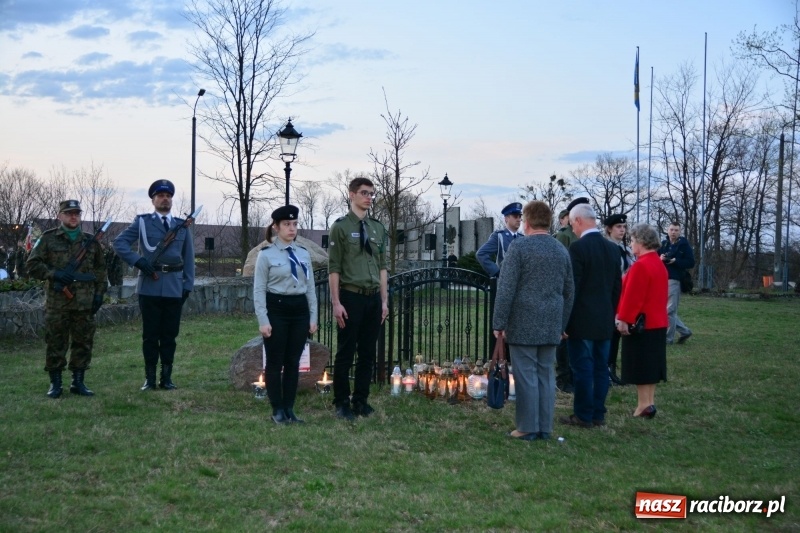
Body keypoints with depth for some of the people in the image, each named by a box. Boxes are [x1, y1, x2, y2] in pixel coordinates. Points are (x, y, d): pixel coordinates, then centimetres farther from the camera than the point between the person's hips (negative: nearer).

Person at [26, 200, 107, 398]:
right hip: (56, 303, -2)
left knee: (83, 343, 5)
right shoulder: (48, 239, 3)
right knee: (55, 343, 1)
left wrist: (99, 293, 7)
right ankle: (55, 384, 11)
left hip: (84, 302, 3)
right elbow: (33, 265, 0)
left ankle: (78, 382, 15)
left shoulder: (90, 241, 12)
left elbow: (100, 269, 16)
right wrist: (54, 274, -15)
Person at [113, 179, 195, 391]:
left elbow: (189, 258, 12)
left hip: (174, 288, 2)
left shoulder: (182, 225, 12)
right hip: (150, 287, -2)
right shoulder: (142, 222, 5)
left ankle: (166, 377, 13)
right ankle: (149, 378, 10)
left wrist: (188, 285, 4)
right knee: (150, 334, 4)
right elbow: (119, 242, -2)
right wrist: (138, 261, -15)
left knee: (170, 334, 6)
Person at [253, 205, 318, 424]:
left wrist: (313, 317, 8)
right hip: (276, 310, -4)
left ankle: (289, 408, 16)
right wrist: (263, 320, -12)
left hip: (300, 311, 4)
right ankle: (277, 410, 12)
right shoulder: (266, 254, -3)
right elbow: (259, 290, -5)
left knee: (293, 363, 8)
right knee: (275, 363, 3)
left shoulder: (304, 254, 10)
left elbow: (310, 288, 13)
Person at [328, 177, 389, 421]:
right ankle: (342, 403, 11)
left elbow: (382, 266, 14)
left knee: (368, 353, 9)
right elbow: (334, 267, -6)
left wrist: (384, 300, 10)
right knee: (346, 353, 1)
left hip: (374, 298, 5)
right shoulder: (341, 226, -3)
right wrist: (336, 303, -11)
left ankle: (361, 401, 19)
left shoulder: (378, 228, 12)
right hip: (350, 297, -5)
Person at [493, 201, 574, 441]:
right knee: (546, 374, 10)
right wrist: (561, 325, 22)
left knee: (526, 376, -1)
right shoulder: (562, 251, 10)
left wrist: (499, 323, -6)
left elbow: (506, 289, -11)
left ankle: (527, 428, 2)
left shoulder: (520, 247, -8)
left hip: (523, 325, -5)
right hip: (551, 326, 6)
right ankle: (545, 428, 14)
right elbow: (569, 293, 15)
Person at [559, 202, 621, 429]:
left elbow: (572, 287, -15)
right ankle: (598, 414, 18)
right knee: (600, 368, 11)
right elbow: (617, 286, 12)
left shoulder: (578, 247, -15)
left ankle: (583, 416, 5)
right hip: (605, 320, 7)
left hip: (582, 320, -7)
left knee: (582, 369, 0)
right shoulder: (612, 248, 8)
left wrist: (564, 320, -9)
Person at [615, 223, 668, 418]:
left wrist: (624, 319, -18)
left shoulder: (640, 265, -20)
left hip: (639, 324, -9)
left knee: (640, 365, -2)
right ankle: (650, 402, 17)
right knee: (651, 363, 12)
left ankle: (644, 405, 0)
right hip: (657, 322, 9)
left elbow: (632, 296, -22)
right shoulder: (659, 264, 11)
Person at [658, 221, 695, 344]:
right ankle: (684, 331, 23)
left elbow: (691, 262, -7)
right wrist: (660, 258, -10)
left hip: (674, 280, -6)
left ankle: (668, 337, 5)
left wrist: (675, 261, -17)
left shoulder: (684, 244, -3)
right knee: (667, 310, 11)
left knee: (669, 311, -4)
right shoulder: (663, 244, 12)